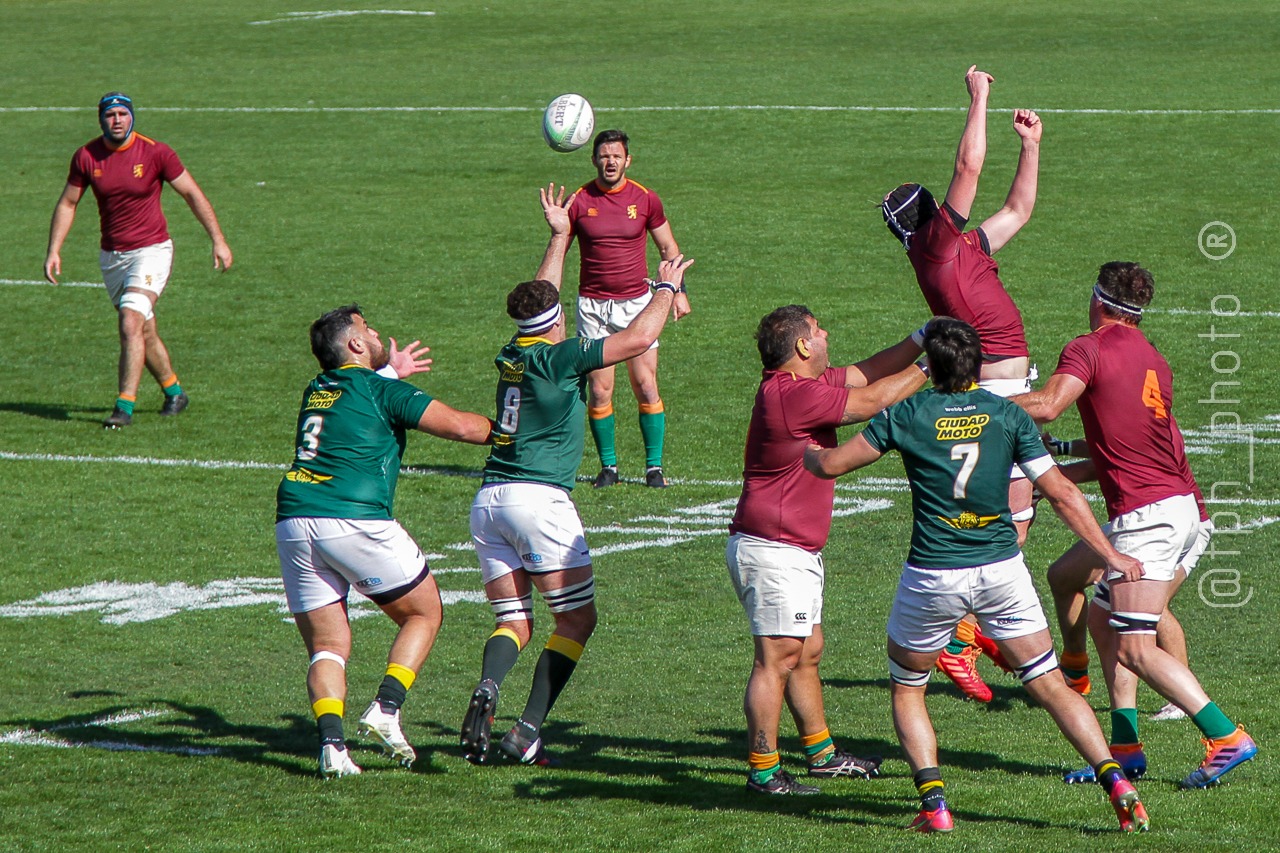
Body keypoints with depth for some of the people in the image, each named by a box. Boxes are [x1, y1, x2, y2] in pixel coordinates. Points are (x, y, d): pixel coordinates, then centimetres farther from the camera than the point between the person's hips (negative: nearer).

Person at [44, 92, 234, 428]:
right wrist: (54, 251, 1)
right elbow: (67, 204, 8)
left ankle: (125, 406, -18)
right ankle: (174, 392, 33)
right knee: (145, 331, 13)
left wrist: (218, 240, -6)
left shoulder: (156, 153, -13)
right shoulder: (86, 157, -4)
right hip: (111, 257, 4)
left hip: (151, 250, -4)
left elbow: (192, 194, -5)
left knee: (131, 324, -19)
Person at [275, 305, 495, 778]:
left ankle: (330, 742, -13)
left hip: (292, 523, 6)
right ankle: (386, 709, -3)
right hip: (356, 521, -6)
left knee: (327, 646, 9)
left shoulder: (316, 392, 21)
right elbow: (460, 426, -6)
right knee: (424, 614, 13)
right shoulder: (381, 389, 2)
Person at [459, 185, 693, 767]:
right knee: (577, 619, 3)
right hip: (539, 497, -7)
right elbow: (638, 338, -9)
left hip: (488, 500, 7)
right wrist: (666, 288, 7)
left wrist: (559, 237, 41)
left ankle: (488, 689, -25)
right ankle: (527, 732, -11)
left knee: (513, 622, 9)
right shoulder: (559, 358, -6)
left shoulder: (511, 355, 13)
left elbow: (538, 300, 32)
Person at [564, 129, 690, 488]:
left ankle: (654, 466, 5)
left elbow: (668, 247, 13)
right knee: (599, 390, -3)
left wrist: (678, 290, 3)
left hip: (636, 303, 0)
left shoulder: (645, 199, 1)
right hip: (593, 306, 0)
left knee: (646, 387, -4)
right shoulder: (579, 202, -1)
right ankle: (608, 465, 10)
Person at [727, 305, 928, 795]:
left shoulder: (799, 385, 10)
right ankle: (763, 772, -7)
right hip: (773, 549, -11)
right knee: (777, 660, -9)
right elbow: (873, 399, -16)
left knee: (807, 653, 18)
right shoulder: (795, 395, -21)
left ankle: (823, 754, 28)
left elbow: (865, 373, 19)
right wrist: (930, 367, -5)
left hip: (796, 551, 11)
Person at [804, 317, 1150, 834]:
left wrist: (800, 450, 25)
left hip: (932, 576, -2)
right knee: (1051, 687, 9)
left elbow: (831, 464, 2)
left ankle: (934, 804, 3)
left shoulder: (908, 415, -3)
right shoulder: (1007, 414, 1)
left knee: (906, 689, 17)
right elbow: (1062, 494, 0)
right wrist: (1109, 555, 7)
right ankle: (1116, 782, -4)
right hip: (1002, 571, 2)